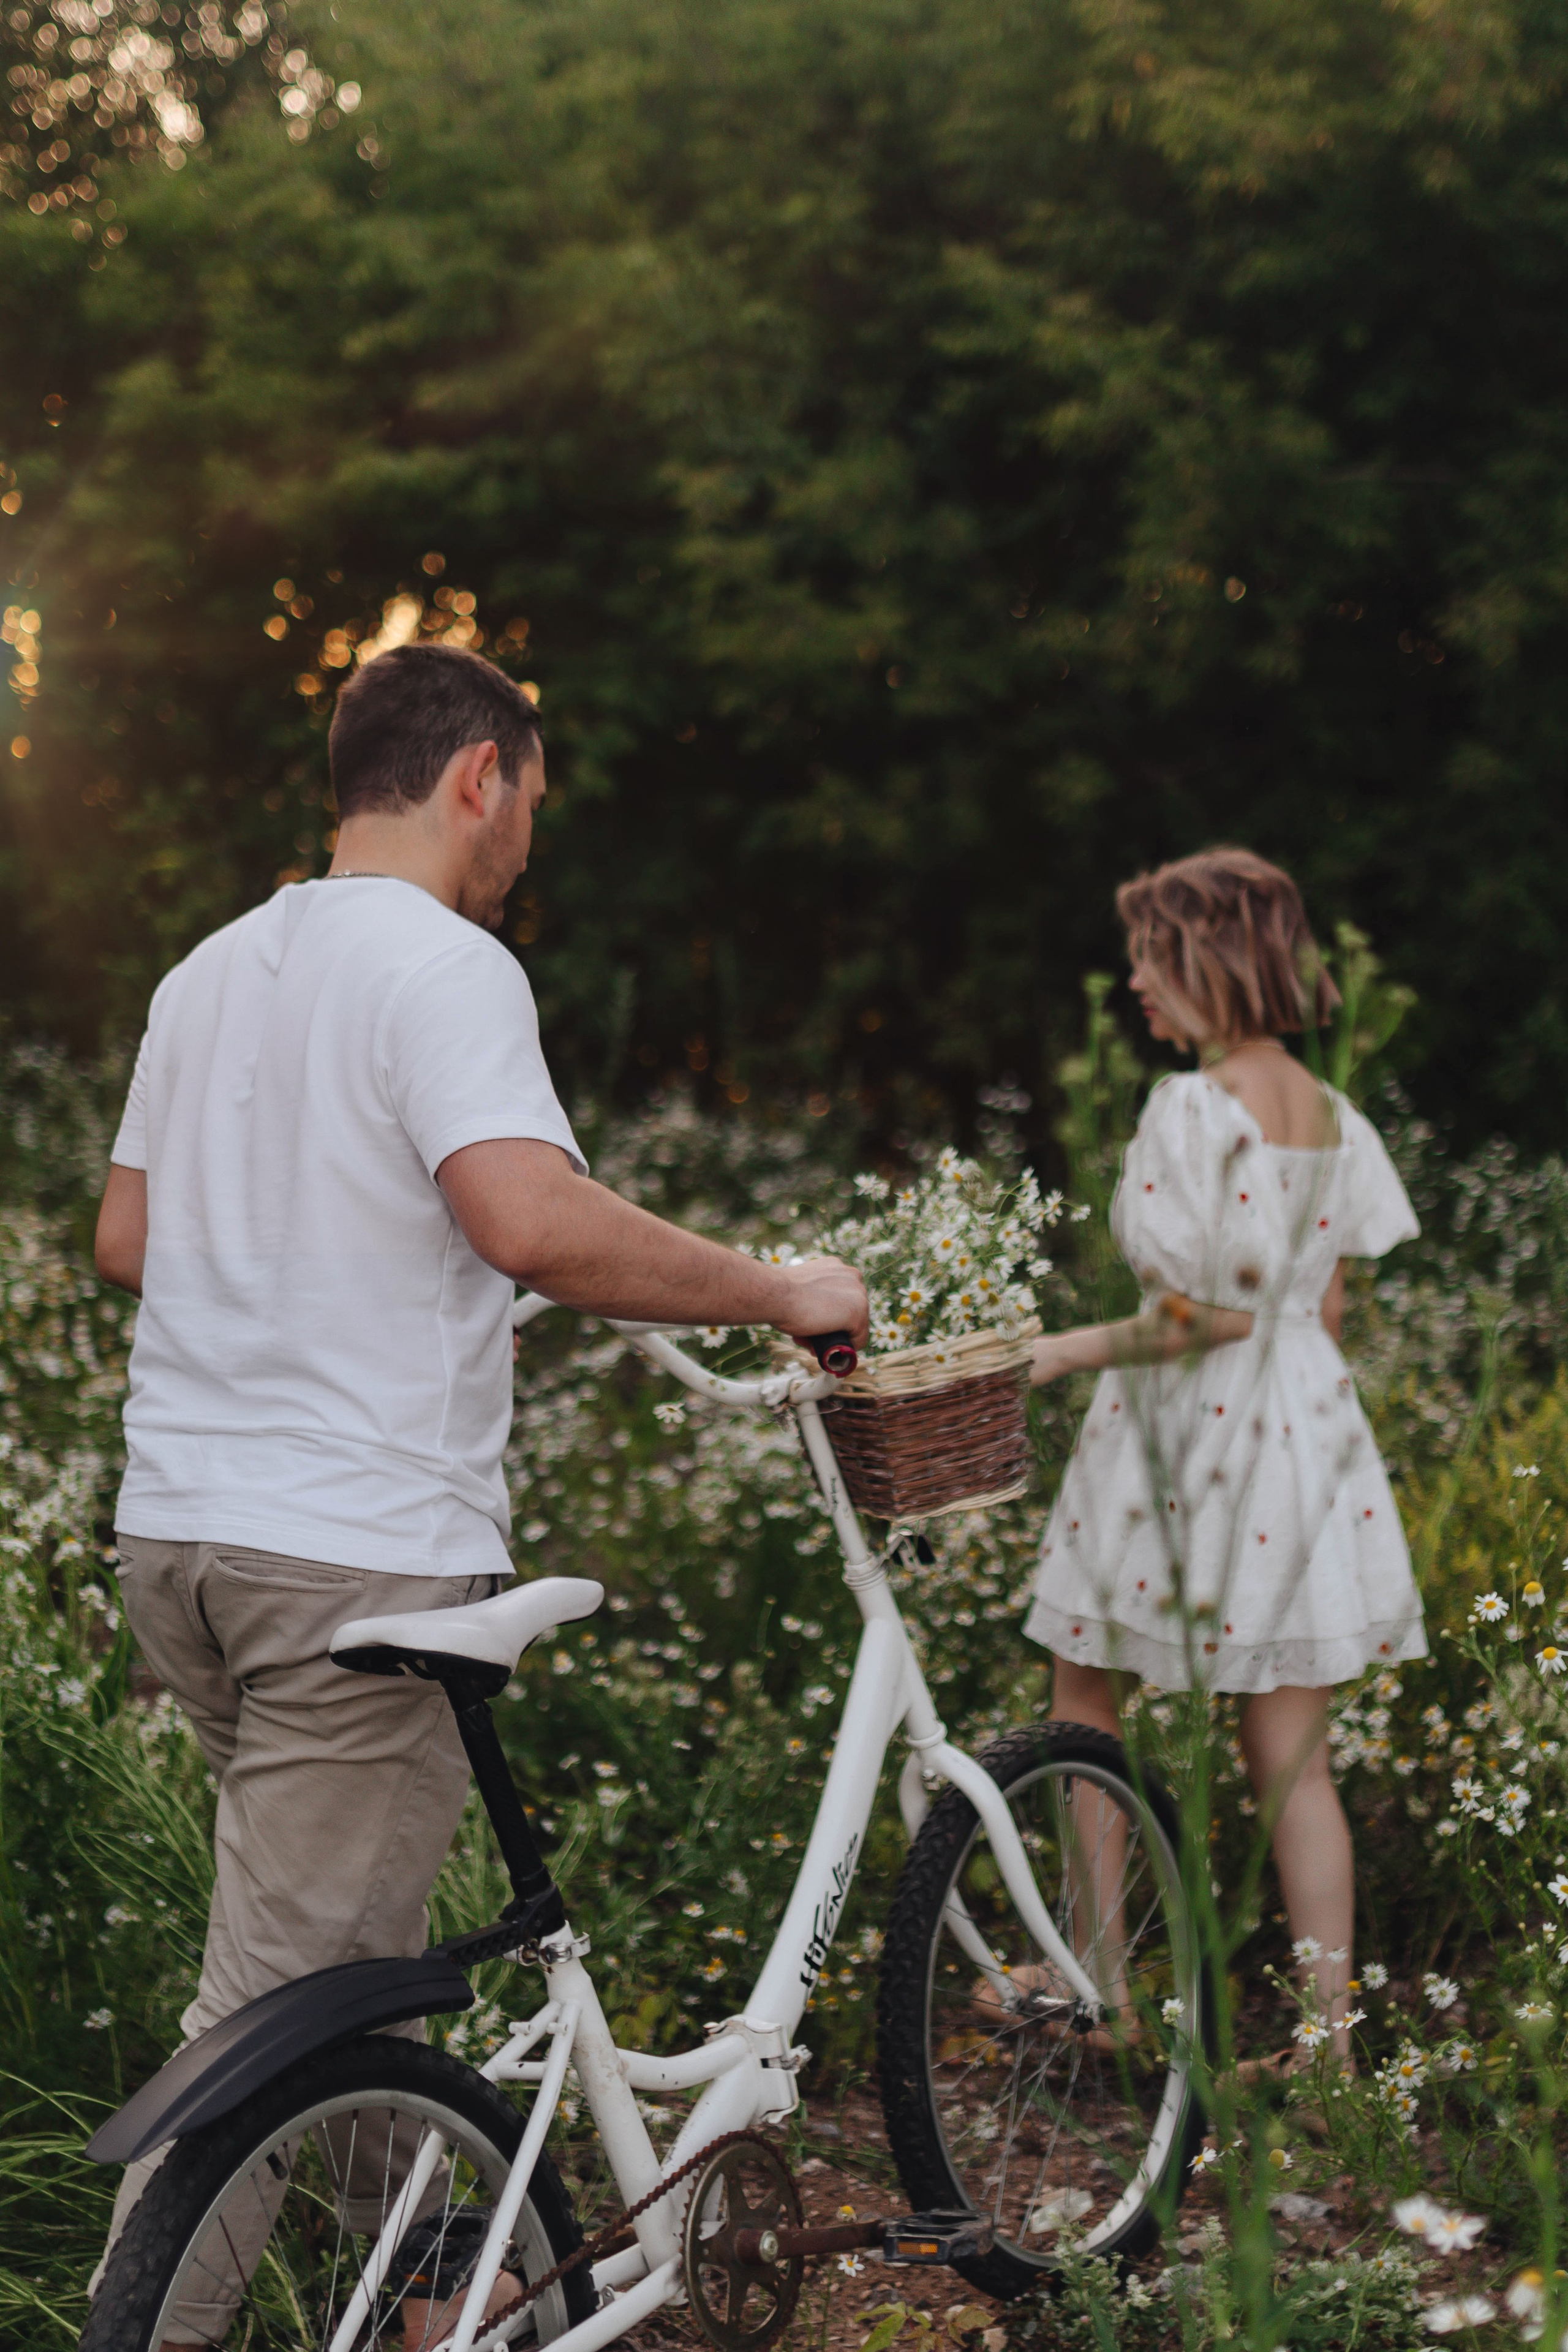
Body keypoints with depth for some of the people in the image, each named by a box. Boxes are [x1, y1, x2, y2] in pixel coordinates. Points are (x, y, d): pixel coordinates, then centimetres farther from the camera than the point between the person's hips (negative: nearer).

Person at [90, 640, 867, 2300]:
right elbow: (534, 1221, -27)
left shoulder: (214, 966, 15)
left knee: (354, 1954, 22)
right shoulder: (442, 963, -12)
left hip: (178, 1536, 9)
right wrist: (779, 1293, -16)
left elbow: (126, 1241, 18)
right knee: (276, 2010, -3)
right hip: (359, 1556, -9)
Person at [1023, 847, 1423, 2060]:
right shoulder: (1333, 1117, 6)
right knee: (1294, 1760, 9)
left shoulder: (1194, 1108, -17)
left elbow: (1208, 1317, -20)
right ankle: (1333, 2040, 12)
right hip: (1307, 1435, 7)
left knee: (1085, 1702, 15)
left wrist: (1069, 1351, -10)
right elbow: (1328, 1310, 11)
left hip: (1190, 1439, -6)